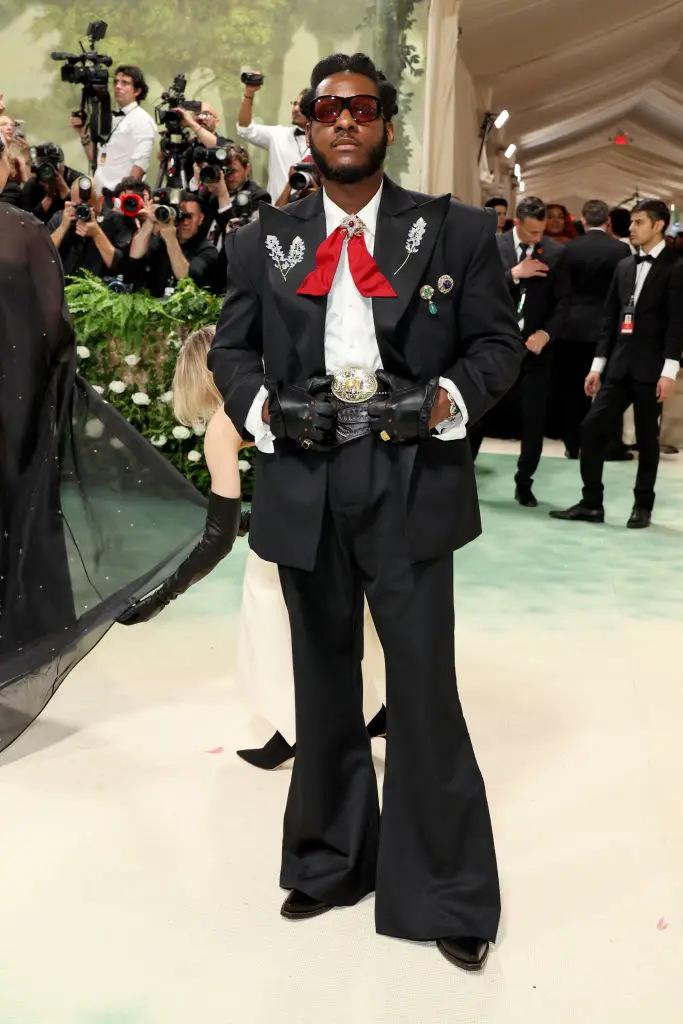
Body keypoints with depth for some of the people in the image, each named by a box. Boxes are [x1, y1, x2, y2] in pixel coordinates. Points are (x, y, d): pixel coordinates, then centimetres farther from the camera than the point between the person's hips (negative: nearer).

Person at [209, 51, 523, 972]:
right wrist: (262, 405, -6)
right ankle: (330, 863, 34)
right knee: (324, 686, 15)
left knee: (424, 688, 0)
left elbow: (499, 341, 6)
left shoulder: (455, 232, 4)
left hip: (411, 481, -2)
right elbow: (231, 347, 14)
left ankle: (447, 894, 18)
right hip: (303, 485, 3)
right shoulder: (263, 241, 10)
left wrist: (449, 398, -13)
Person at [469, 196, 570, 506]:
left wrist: (546, 333, -14)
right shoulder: (492, 246, -1)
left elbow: (562, 301, 1)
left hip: (535, 346, 1)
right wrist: (514, 274, -20)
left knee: (534, 419, 3)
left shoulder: (555, 252, 2)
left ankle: (523, 483, 18)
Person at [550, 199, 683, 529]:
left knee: (646, 437, 3)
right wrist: (598, 365, 10)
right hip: (619, 365, 6)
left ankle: (643, 505, 16)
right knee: (591, 428, -1)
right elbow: (611, 317, 14)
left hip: (649, 367, -6)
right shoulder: (624, 266, 15)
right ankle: (591, 503, 7)